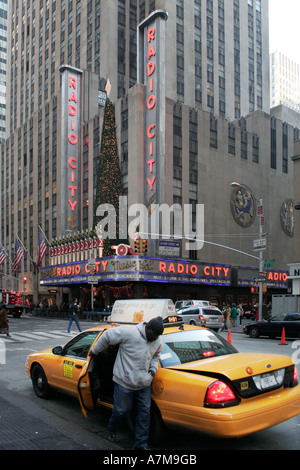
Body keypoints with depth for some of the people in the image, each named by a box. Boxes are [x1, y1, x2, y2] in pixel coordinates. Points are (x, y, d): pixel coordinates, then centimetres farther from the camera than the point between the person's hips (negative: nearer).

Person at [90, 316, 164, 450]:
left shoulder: (158, 341, -2)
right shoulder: (129, 332, -23)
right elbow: (107, 336, -12)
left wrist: (153, 368, 1)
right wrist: (95, 351, 0)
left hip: (144, 383, 5)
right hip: (124, 381, -5)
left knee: (144, 411, 7)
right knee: (121, 410, 8)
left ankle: (141, 444, 21)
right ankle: (111, 431, 40)